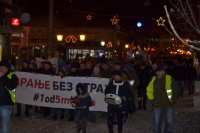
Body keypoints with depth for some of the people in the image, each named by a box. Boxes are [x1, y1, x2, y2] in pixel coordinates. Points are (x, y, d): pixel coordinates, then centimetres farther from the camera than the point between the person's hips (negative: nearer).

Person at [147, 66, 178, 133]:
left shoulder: (169, 78, -3)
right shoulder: (153, 79, 1)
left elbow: (175, 90, 8)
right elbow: (149, 90, 13)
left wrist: (172, 100, 2)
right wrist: (152, 100, 5)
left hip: (168, 105, -1)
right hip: (157, 106, 1)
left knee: (169, 123, 5)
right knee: (157, 123, 5)